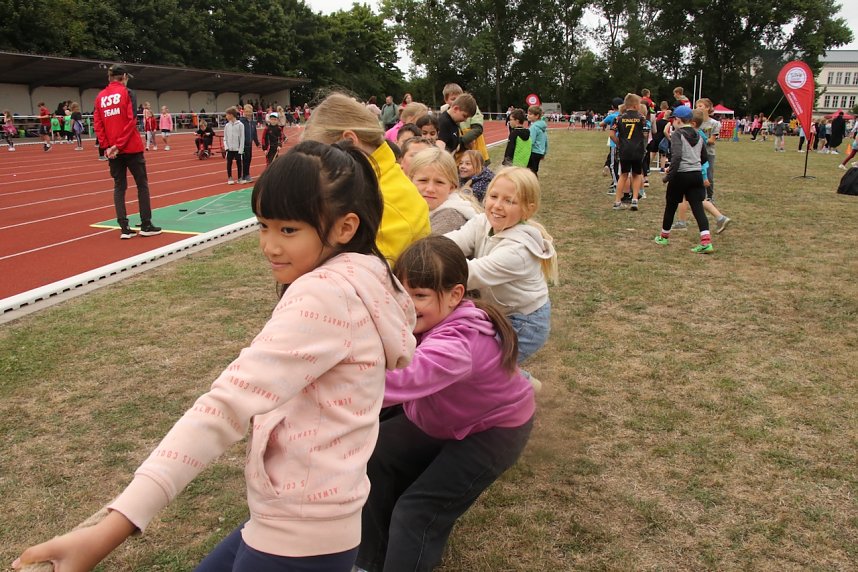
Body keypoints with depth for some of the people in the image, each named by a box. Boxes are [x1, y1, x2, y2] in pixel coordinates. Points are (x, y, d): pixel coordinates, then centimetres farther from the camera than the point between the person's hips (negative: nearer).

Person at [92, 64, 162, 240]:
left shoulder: (100, 97, 9)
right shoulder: (127, 93, -4)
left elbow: (97, 124, 2)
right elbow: (131, 121, -13)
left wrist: (106, 146, -1)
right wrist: (119, 144, -13)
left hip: (112, 150, 5)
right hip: (131, 147, -4)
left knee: (119, 187, 9)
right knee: (142, 184, 5)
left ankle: (124, 228, 5)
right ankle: (146, 225, 6)